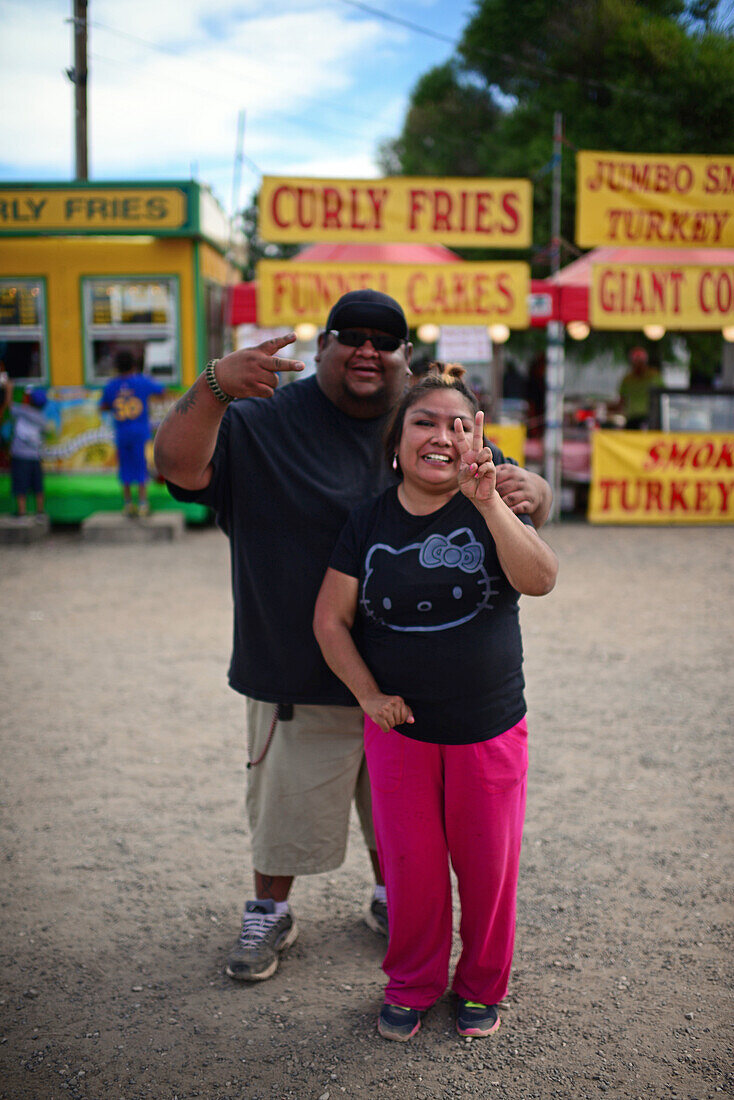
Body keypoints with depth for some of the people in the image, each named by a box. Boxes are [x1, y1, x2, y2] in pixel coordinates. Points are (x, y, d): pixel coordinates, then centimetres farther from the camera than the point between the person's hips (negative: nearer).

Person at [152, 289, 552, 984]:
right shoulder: (266, 421, -5)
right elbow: (177, 464, -19)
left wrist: (531, 492, -23)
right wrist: (214, 386, -36)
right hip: (299, 669, -2)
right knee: (287, 800, 13)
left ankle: (391, 899, 45)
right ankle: (269, 913, 38)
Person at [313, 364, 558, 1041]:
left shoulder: (489, 511, -5)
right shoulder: (369, 523, -1)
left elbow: (540, 579, -22)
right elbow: (330, 618, 1)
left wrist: (488, 503, -32)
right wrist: (369, 694, -8)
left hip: (490, 729, 0)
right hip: (400, 728, 1)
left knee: (487, 863, 12)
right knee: (410, 864, 11)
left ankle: (483, 985, 36)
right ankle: (411, 985, 35)